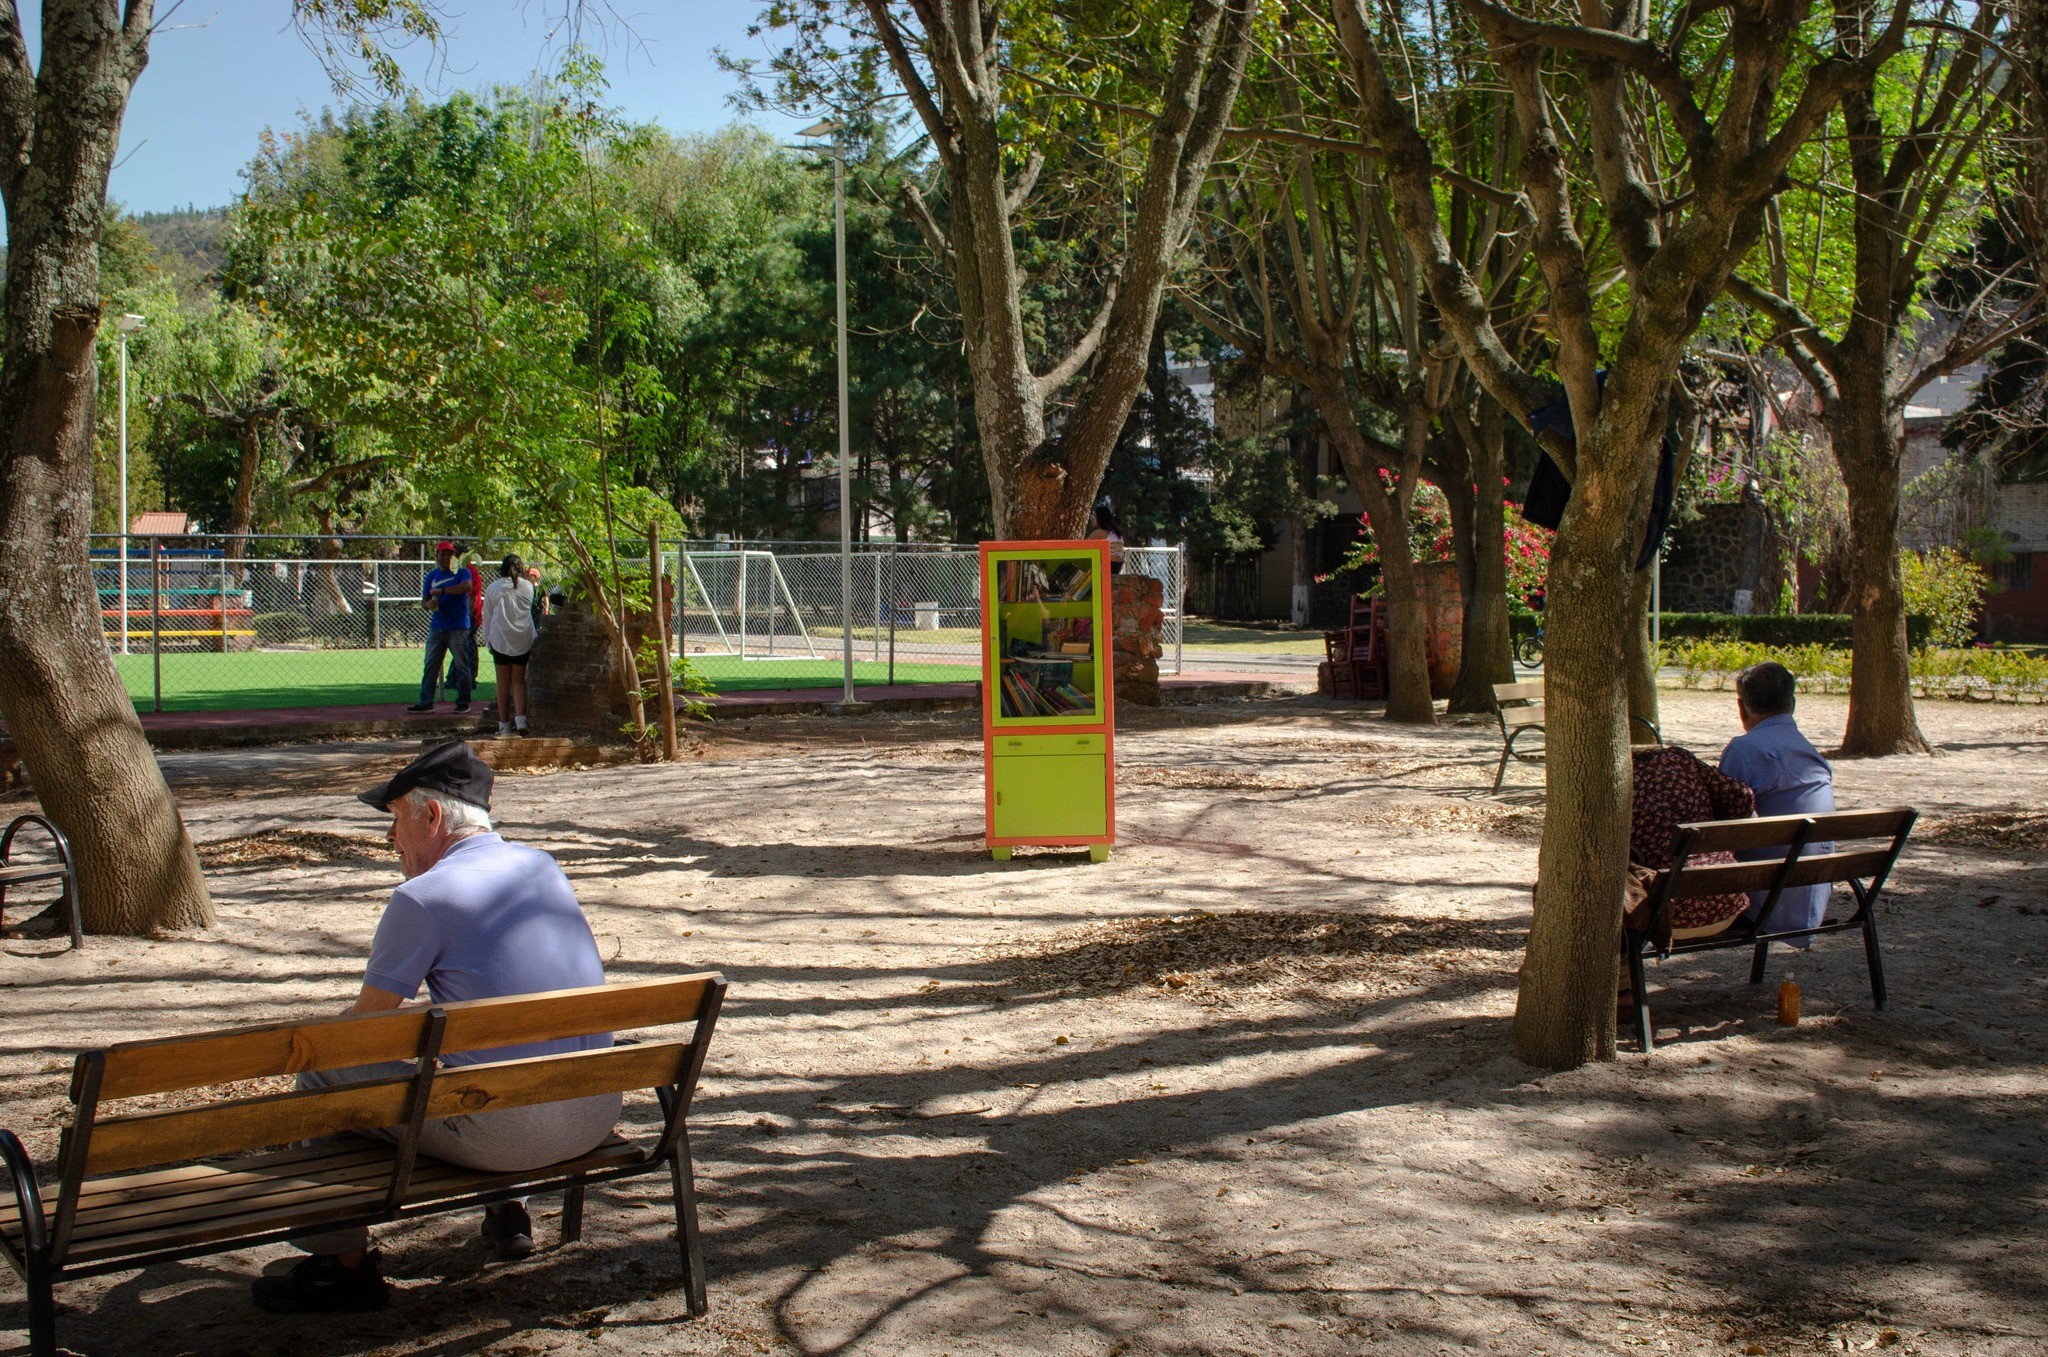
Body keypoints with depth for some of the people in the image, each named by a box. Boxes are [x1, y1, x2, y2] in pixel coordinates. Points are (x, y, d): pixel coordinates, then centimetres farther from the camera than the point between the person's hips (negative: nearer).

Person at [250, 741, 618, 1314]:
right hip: (597, 1118, 7)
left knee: (323, 1073, 10)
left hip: (507, 1132, -7)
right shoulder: (544, 867, 11)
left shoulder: (421, 899, -10)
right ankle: (509, 1214, 41)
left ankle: (345, 1263, 18)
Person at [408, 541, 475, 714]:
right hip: (436, 627, 5)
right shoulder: (432, 576, 15)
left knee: (462, 665, -1)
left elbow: (468, 586, -21)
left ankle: (463, 701, 7)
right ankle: (426, 702, 6)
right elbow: (424, 599, 16)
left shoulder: (461, 572, 1)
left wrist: (442, 591, -23)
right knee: (430, 666, 3)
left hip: (458, 627, -5)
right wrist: (429, 604, -9)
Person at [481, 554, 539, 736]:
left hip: (500, 638, -1)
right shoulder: (527, 586, 1)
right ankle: (520, 718, -11)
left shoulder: (492, 588, 2)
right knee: (518, 681, 6)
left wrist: (487, 639, 14)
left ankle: (504, 724, 5)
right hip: (523, 639, 1)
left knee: (503, 682, 5)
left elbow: (487, 617, 7)